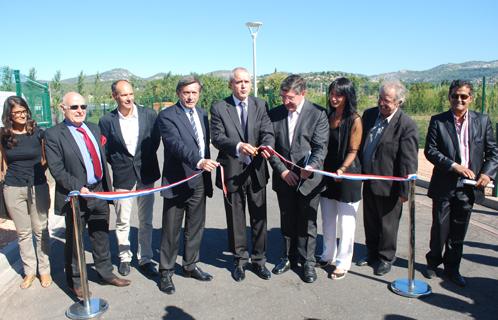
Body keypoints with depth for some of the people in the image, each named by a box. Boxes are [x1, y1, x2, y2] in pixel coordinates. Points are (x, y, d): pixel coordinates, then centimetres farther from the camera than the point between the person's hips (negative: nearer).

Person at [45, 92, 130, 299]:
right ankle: (75, 281, 27)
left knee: (101, 236, 16)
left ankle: (105, 273, 32)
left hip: (99, 191, 5)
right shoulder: (53, 135, -9)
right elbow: (57, 169, -14)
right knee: (74, 240, 10)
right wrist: (78, 188, -22)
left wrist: (107, 187, 10)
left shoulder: (94, 129, 10)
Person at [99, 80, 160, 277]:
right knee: (122, 222, 9)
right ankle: (124, 258, 28)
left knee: (146, 221, 9)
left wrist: (145, 162, 5)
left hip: (146, 174, 1)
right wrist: (118, 166, 1)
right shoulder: (107, 121, -5)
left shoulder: (149, 115, -4)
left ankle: (145, 258, 22)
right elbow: (105, 150, 4)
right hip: (122, 177, 0)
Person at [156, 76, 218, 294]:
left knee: (196, 227, 15)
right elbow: (176, 144, -25)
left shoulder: (202, 114, 12)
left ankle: (190, 266, 32)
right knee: (171, 231, 5)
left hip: (200, 181, 6)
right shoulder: (167, 116, -10)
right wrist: (199, 161, -39)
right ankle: (166, 272, 20)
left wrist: (207, 172, 15)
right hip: (177, 182, -6)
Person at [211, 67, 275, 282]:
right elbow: (217, 137, -11)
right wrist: (238, 146, -29)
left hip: (256, 170, 2)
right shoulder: (219, 108, -2)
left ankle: (259, 260, 26)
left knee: (259, 217, 9)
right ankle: (240, 260, 28)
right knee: (235, 220, 11)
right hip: (232, 172, -1)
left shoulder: (260, 105, 5)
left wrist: (267, 146, -27)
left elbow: (268, 132, -4)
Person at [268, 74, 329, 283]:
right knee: (287, 222, 15)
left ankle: (307, 262, 24)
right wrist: (282, 170, -9)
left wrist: (311, 167, -30)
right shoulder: (275, 114, 2)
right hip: (284, 178, 3)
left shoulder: (318, 114, -7)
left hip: (309, 179, -3)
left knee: (307, 223, 7)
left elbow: (321, 147, -11)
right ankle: (289, 257, 33)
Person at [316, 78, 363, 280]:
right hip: (327, 174, 6)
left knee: (345, 222, 6)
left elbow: (352, 151, -11)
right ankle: (328, 255, 34)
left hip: (347, 176, -5)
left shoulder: (354, 120, -11)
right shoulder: (327, 117, 5)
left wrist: (342, 169, -26)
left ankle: (343, 262, 20)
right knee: (327, 220, 16)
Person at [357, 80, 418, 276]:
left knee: (387, 224, 12)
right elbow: (359, 144, 11)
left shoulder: (407, 126, -18)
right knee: (370, 221, 20)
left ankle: (386, 258, 31)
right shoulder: (369, 114, 1)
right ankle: (372, 254, 39)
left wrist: (405, 190, -17)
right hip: (368, 181, 6)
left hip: (389, 185, -6)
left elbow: (409, 162, -18)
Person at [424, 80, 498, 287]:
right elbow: (430, 150, -7)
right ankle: (433, 262, 29)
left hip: (469, 186, 2)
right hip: (444, 185, -2)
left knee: (459, 231, 12)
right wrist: (454, 166, -17)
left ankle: (452, 268, 28)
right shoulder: (438, 121, -1)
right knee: (440, 227, 7)